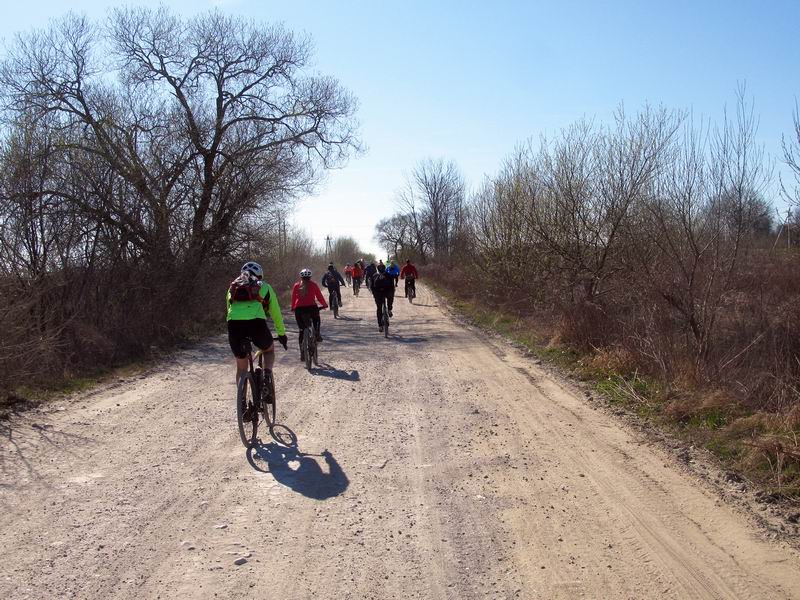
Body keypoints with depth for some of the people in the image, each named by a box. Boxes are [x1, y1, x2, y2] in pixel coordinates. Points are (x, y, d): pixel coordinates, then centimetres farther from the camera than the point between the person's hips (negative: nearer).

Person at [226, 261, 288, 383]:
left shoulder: (233, 287, 32)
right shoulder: (264, 287, 25)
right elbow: (275, 312, 29)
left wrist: (237, 335, 49)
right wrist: (282, 334, 40)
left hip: (233, 323, 2)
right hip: (256, 322, -2)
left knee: (241, 367, 19)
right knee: (269, 350, 28)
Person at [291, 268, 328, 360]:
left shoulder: (296, 285, 11)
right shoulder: (313, 285, 6)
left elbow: (293, 298, 13)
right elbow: (319, 296, 8)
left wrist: (293, 307, 26)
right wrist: (325, 305, 22)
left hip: (299, 309, 1)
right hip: (311, 307, -1)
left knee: (301, 330, 10)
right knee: (316, 320, 33)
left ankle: (302, 352, 5)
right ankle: (317, 333, 7)